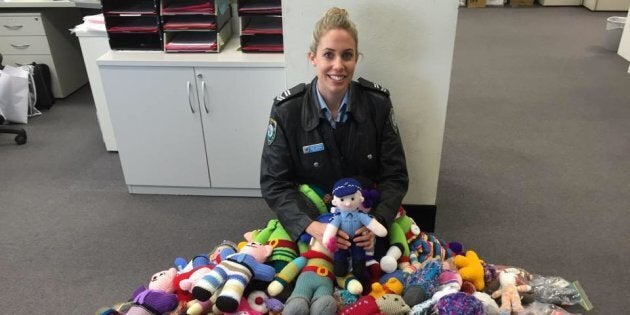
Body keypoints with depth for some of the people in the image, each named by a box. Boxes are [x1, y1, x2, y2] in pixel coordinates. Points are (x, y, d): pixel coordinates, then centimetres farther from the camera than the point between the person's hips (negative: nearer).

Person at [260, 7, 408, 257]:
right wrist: (310, 225, -27)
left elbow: (395, 175, -7)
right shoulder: (286, 110, -15)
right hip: (309, 215, -1)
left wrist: (377, 221, -25)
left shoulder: (378, 103, -12)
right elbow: (273, 182, -12)